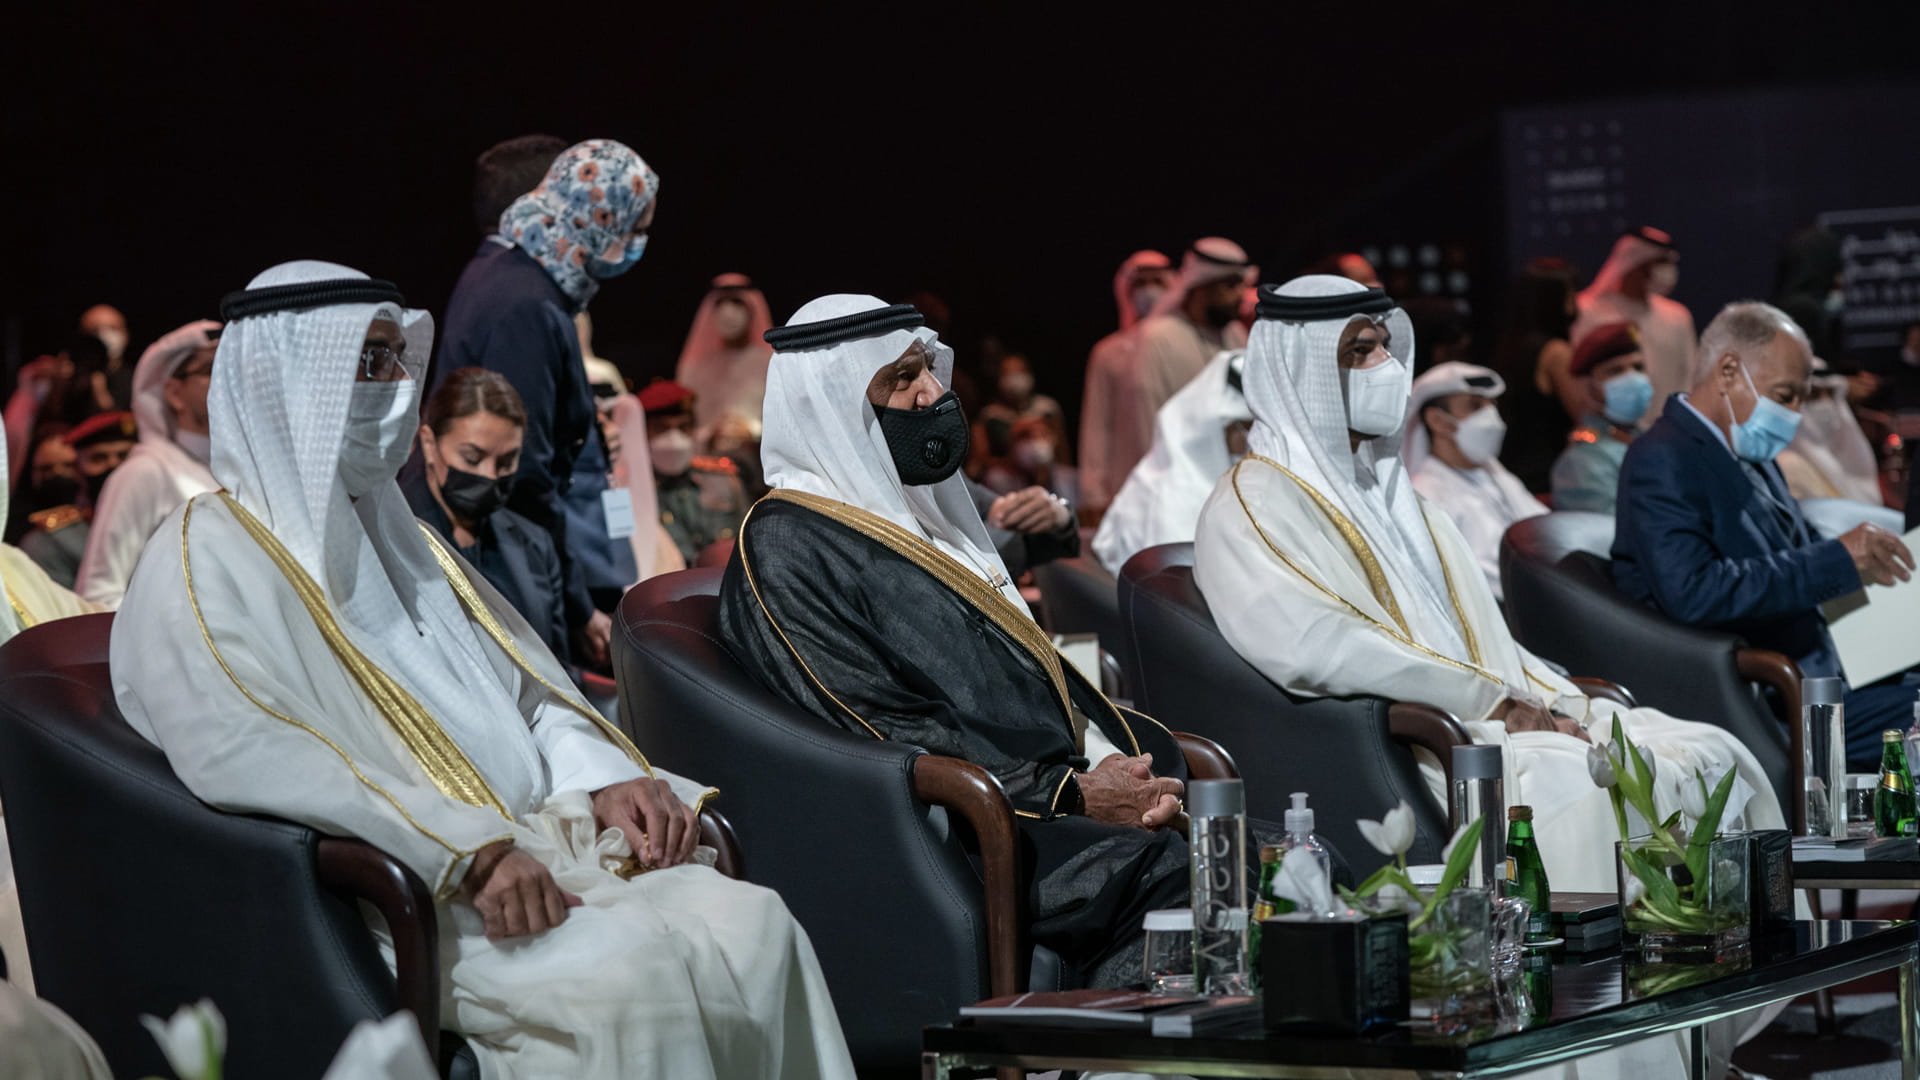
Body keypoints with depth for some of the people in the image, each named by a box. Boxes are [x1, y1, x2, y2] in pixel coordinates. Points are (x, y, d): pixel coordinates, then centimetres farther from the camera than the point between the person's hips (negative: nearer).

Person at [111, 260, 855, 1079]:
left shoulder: (396, 538, 25)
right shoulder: (205, 561, -2)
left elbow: (526, 690, 27)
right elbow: (250, 761, -18)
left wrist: (604, 779, 4)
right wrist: (465, 851, -24)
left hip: (529, 851, 8)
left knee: (752, 922, -18)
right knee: (624, 973, -32)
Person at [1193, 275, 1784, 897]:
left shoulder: (1386, 488, 24)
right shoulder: (1252, 507, -3)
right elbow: (1317, 647, -18)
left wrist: (1558, 705, 3)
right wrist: (1490, 702, -16)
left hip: (1500, 715, 8)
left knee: (1711, 754, -9)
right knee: (1581, 789, -31)